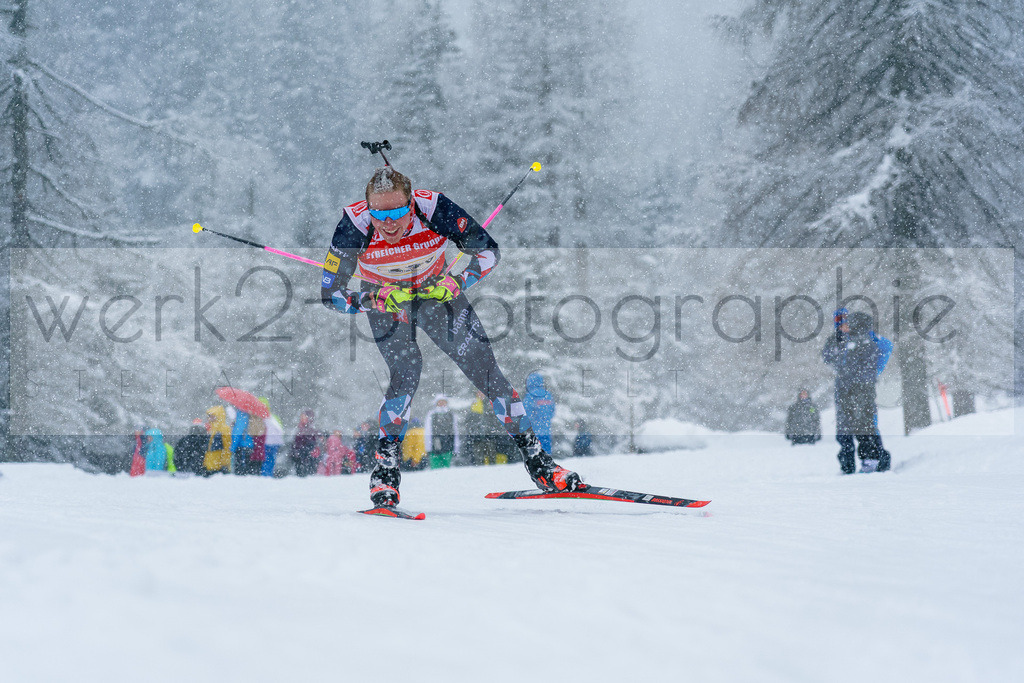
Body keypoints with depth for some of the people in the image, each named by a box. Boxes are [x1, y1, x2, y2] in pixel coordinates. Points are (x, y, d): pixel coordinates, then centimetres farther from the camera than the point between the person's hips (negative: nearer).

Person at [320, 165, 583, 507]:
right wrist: (378, 298, -40)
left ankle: (536, 459, 6)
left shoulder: (433, 208, -32)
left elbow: (488, 250, -21)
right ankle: (385, 467, -10)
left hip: (436, 290, 1)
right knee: (406, 373, -24)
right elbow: (331, 293, -25)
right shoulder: (356, 224, -32)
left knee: (484, 367, -4)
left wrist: (454, 283, -36)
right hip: (384, 299, -1)